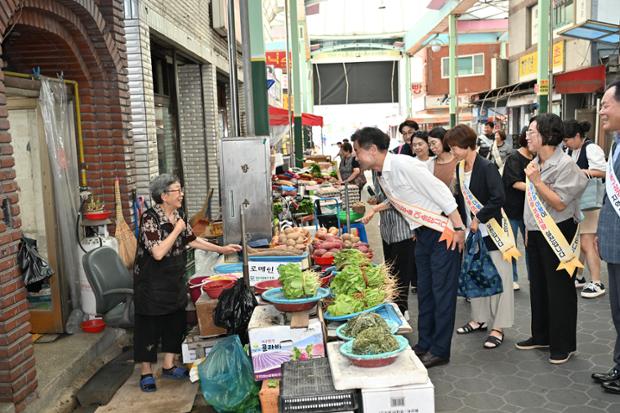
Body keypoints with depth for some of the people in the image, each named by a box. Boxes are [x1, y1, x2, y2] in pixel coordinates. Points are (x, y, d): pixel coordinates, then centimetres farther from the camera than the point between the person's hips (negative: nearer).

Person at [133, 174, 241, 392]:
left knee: (175, 323, 14)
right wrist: (177, 230, -21)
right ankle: (146, 373, 19)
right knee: (149, 328, 4)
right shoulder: (149, 219, -20)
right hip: (151, 286, -8)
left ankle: (168, 366, 30)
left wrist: (222, 249, 11)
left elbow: (192, 241, 13)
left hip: (174, 283, 8)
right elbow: (158, 253, -28)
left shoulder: (176, 217, 4)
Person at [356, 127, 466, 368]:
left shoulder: (404, 165, -23)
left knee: (443, 291, 0)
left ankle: (440, 350, 9)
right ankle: (425, 344, 26)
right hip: (422, 234, 9)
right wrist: (377, 209, 16)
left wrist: (459, 229, -21)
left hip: (443, 232, -9)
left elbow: (441, 192, -21)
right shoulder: (382, 174, 4)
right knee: (425, 291, 14)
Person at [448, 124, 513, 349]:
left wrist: (479, 218, -21)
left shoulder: (487, 167, -18)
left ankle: (498, 327, 11)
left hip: (492, 231, -8)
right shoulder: (460, 168, 6)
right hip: (472, 231, 8)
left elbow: (498, 197, -27)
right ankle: (480, 318, 31)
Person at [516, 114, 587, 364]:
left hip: (558, 235, -8)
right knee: (538, 286, 16)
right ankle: (541, 336, 30)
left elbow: (560, 203, -22)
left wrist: (537, 181, -24)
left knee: (559, 289, 2)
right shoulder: (536, 162, 8)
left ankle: (563, 345, 15)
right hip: (536, 233, 8)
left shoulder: (564, 165, -17)